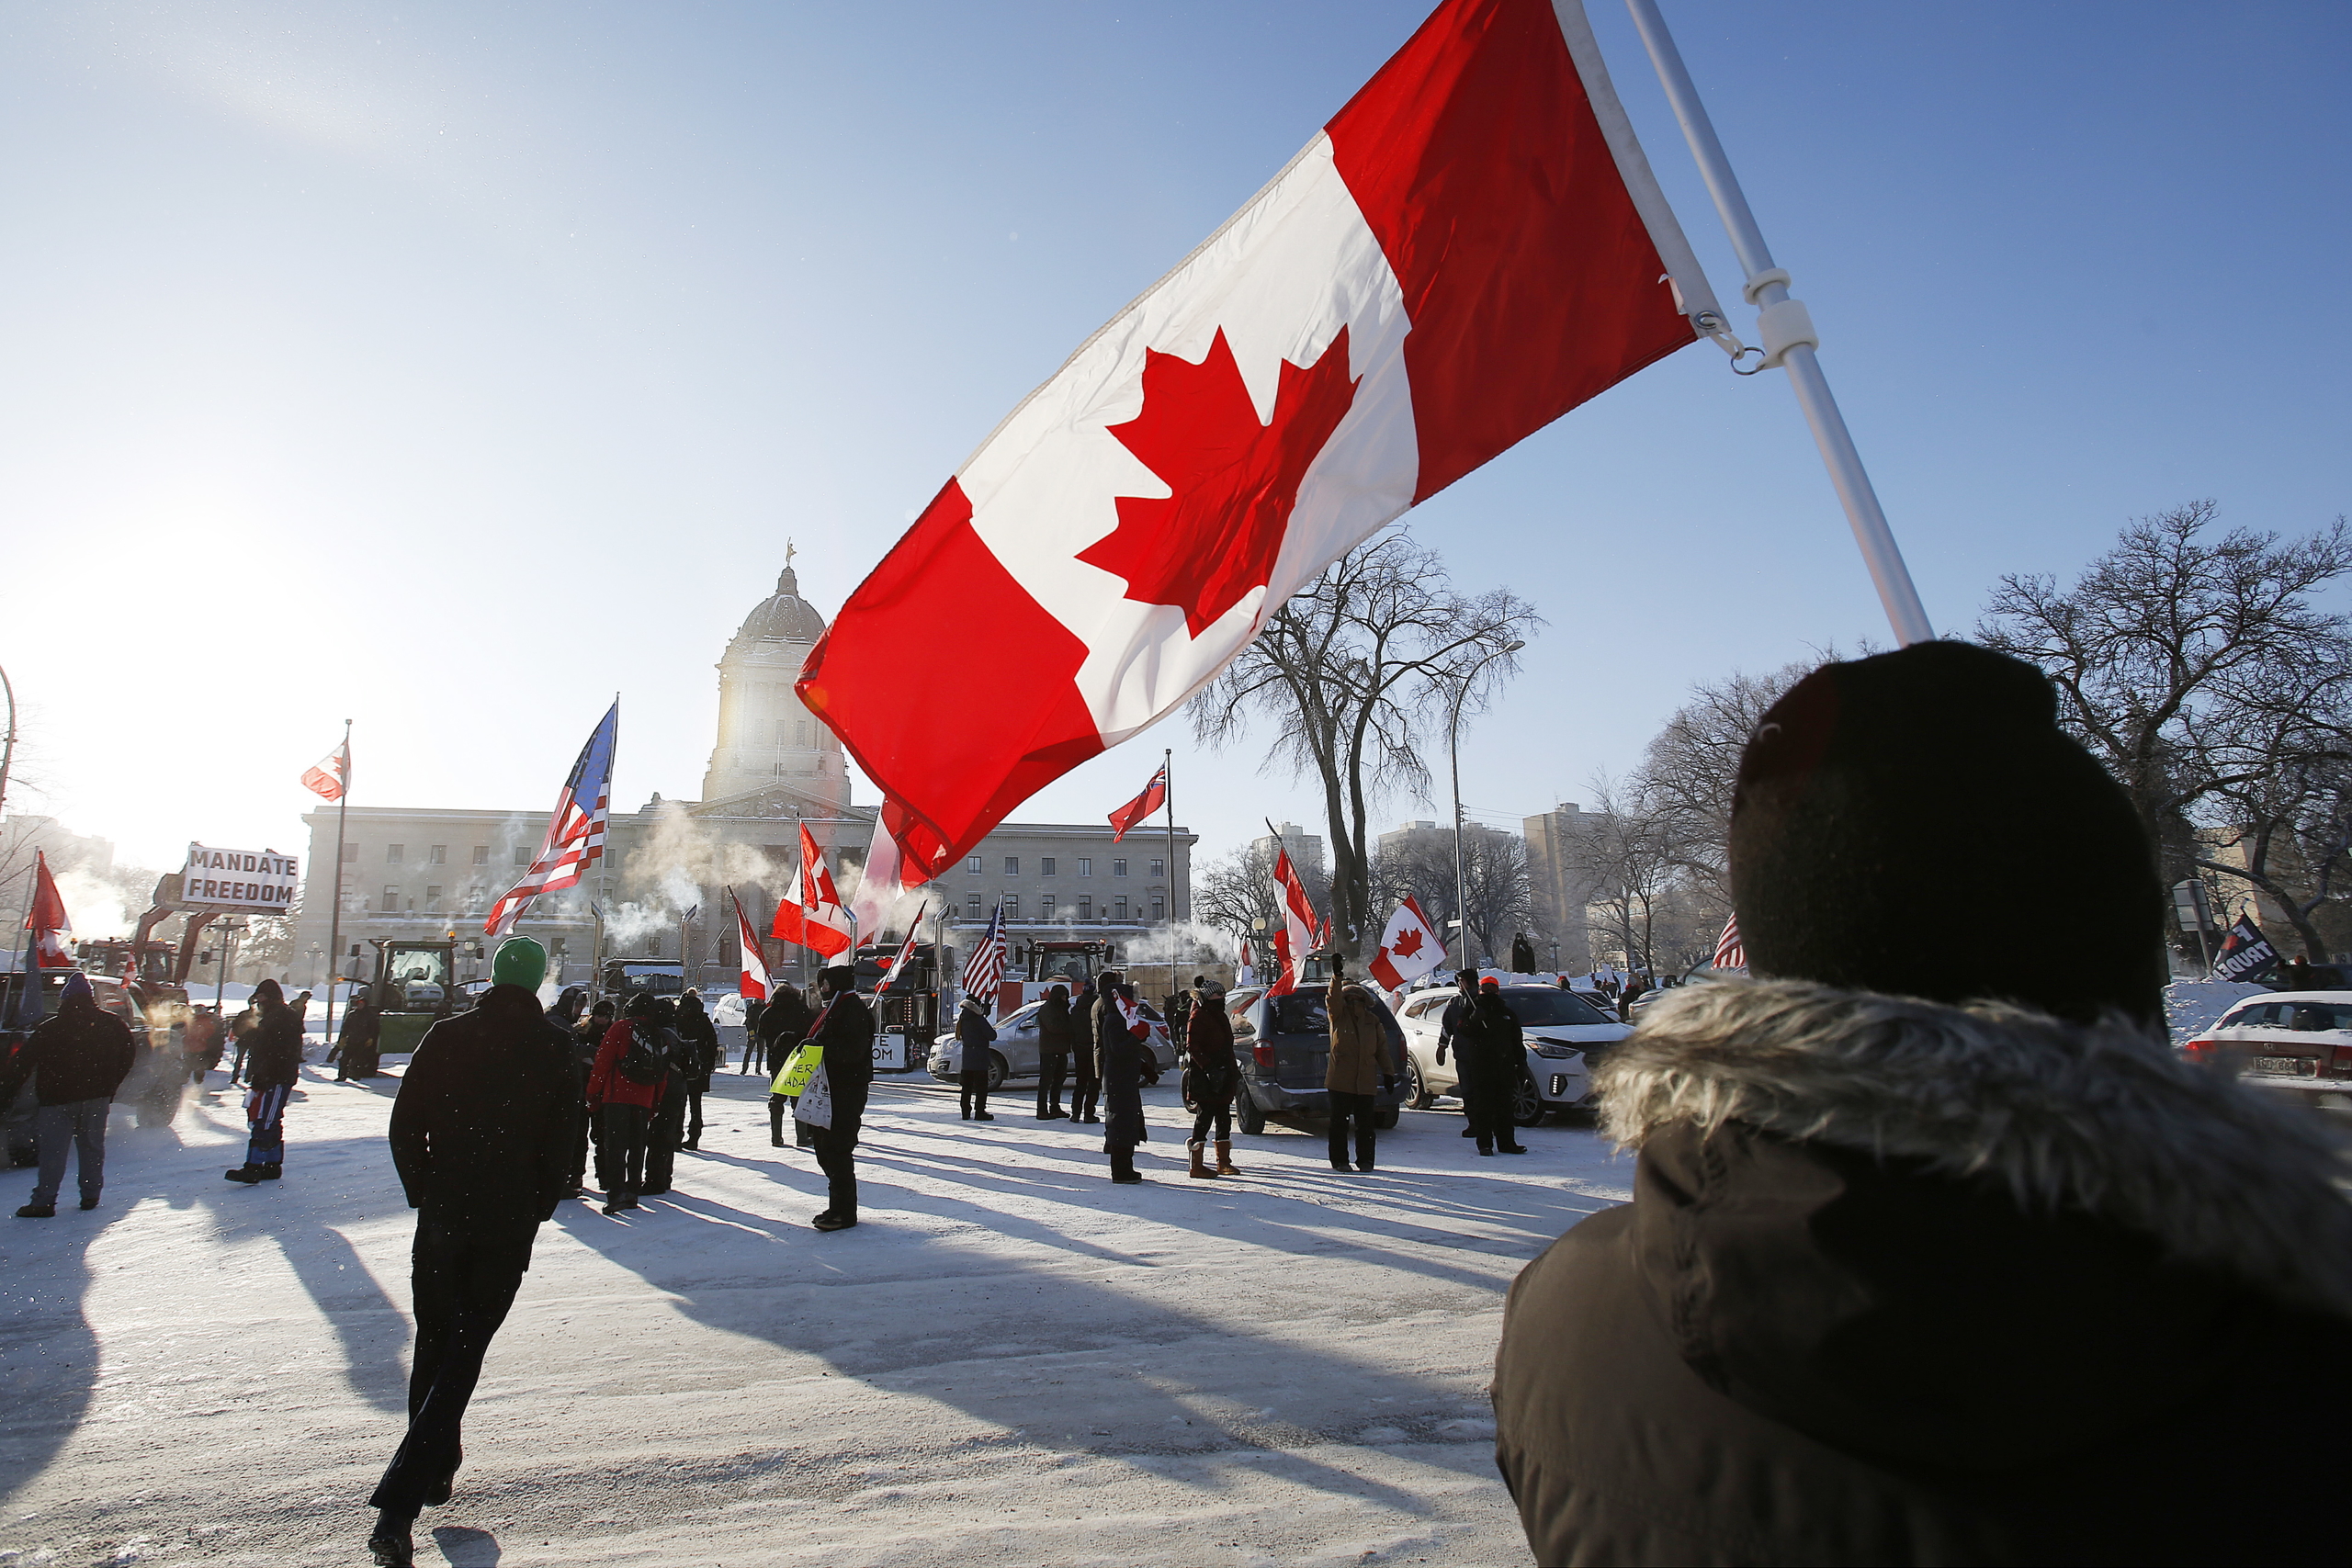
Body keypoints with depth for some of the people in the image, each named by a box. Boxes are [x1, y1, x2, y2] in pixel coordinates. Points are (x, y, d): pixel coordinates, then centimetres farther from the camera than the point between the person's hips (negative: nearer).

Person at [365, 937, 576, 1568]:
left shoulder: (447, 1035, 1)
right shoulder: (556, 1047, -5)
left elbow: (404, 1125, 2)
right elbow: (563, 1139, -5)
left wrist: (425, 1194, 14)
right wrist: (540, 1209, 9)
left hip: (442, 1216, 2)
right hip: (510, 1225, -2)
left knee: (433, 1342, 19)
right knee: (464, 1352, 3)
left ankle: (436, 1469, 33)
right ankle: (397, 1505, -6)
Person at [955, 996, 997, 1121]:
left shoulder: (963, 1019, 9)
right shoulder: (979, 1019, -13)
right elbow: (992, 1036, -14)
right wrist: (992, 1029, 9)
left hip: (966, 1056, 7)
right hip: (979, 1057, -7)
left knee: (966, 1086, 11)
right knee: (981, 1086, -1)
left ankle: (966, 1112, 13)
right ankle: (979, 1112, -3)